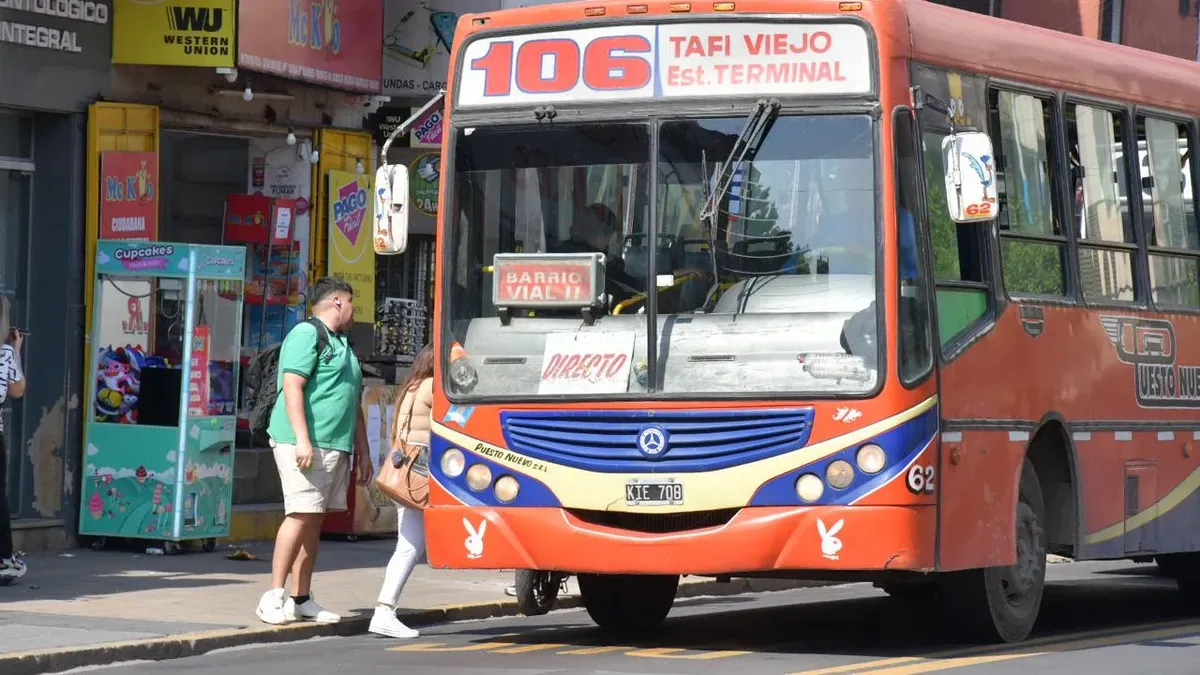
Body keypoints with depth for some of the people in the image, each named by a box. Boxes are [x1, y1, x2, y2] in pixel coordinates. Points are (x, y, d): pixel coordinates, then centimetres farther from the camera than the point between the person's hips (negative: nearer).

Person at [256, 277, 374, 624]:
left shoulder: (342, 345, 24)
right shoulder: (307, 334, -6)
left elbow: (354, 405, 29)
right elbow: (292, 386, -16)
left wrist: (362, 452, 25)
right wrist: (302, 439, -23)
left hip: (337, 446, 9)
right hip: (306, 444, -9)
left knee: (315, 520, 8)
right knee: (302, 515, -14)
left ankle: (301, 600, 11)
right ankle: (273, 597, -13)